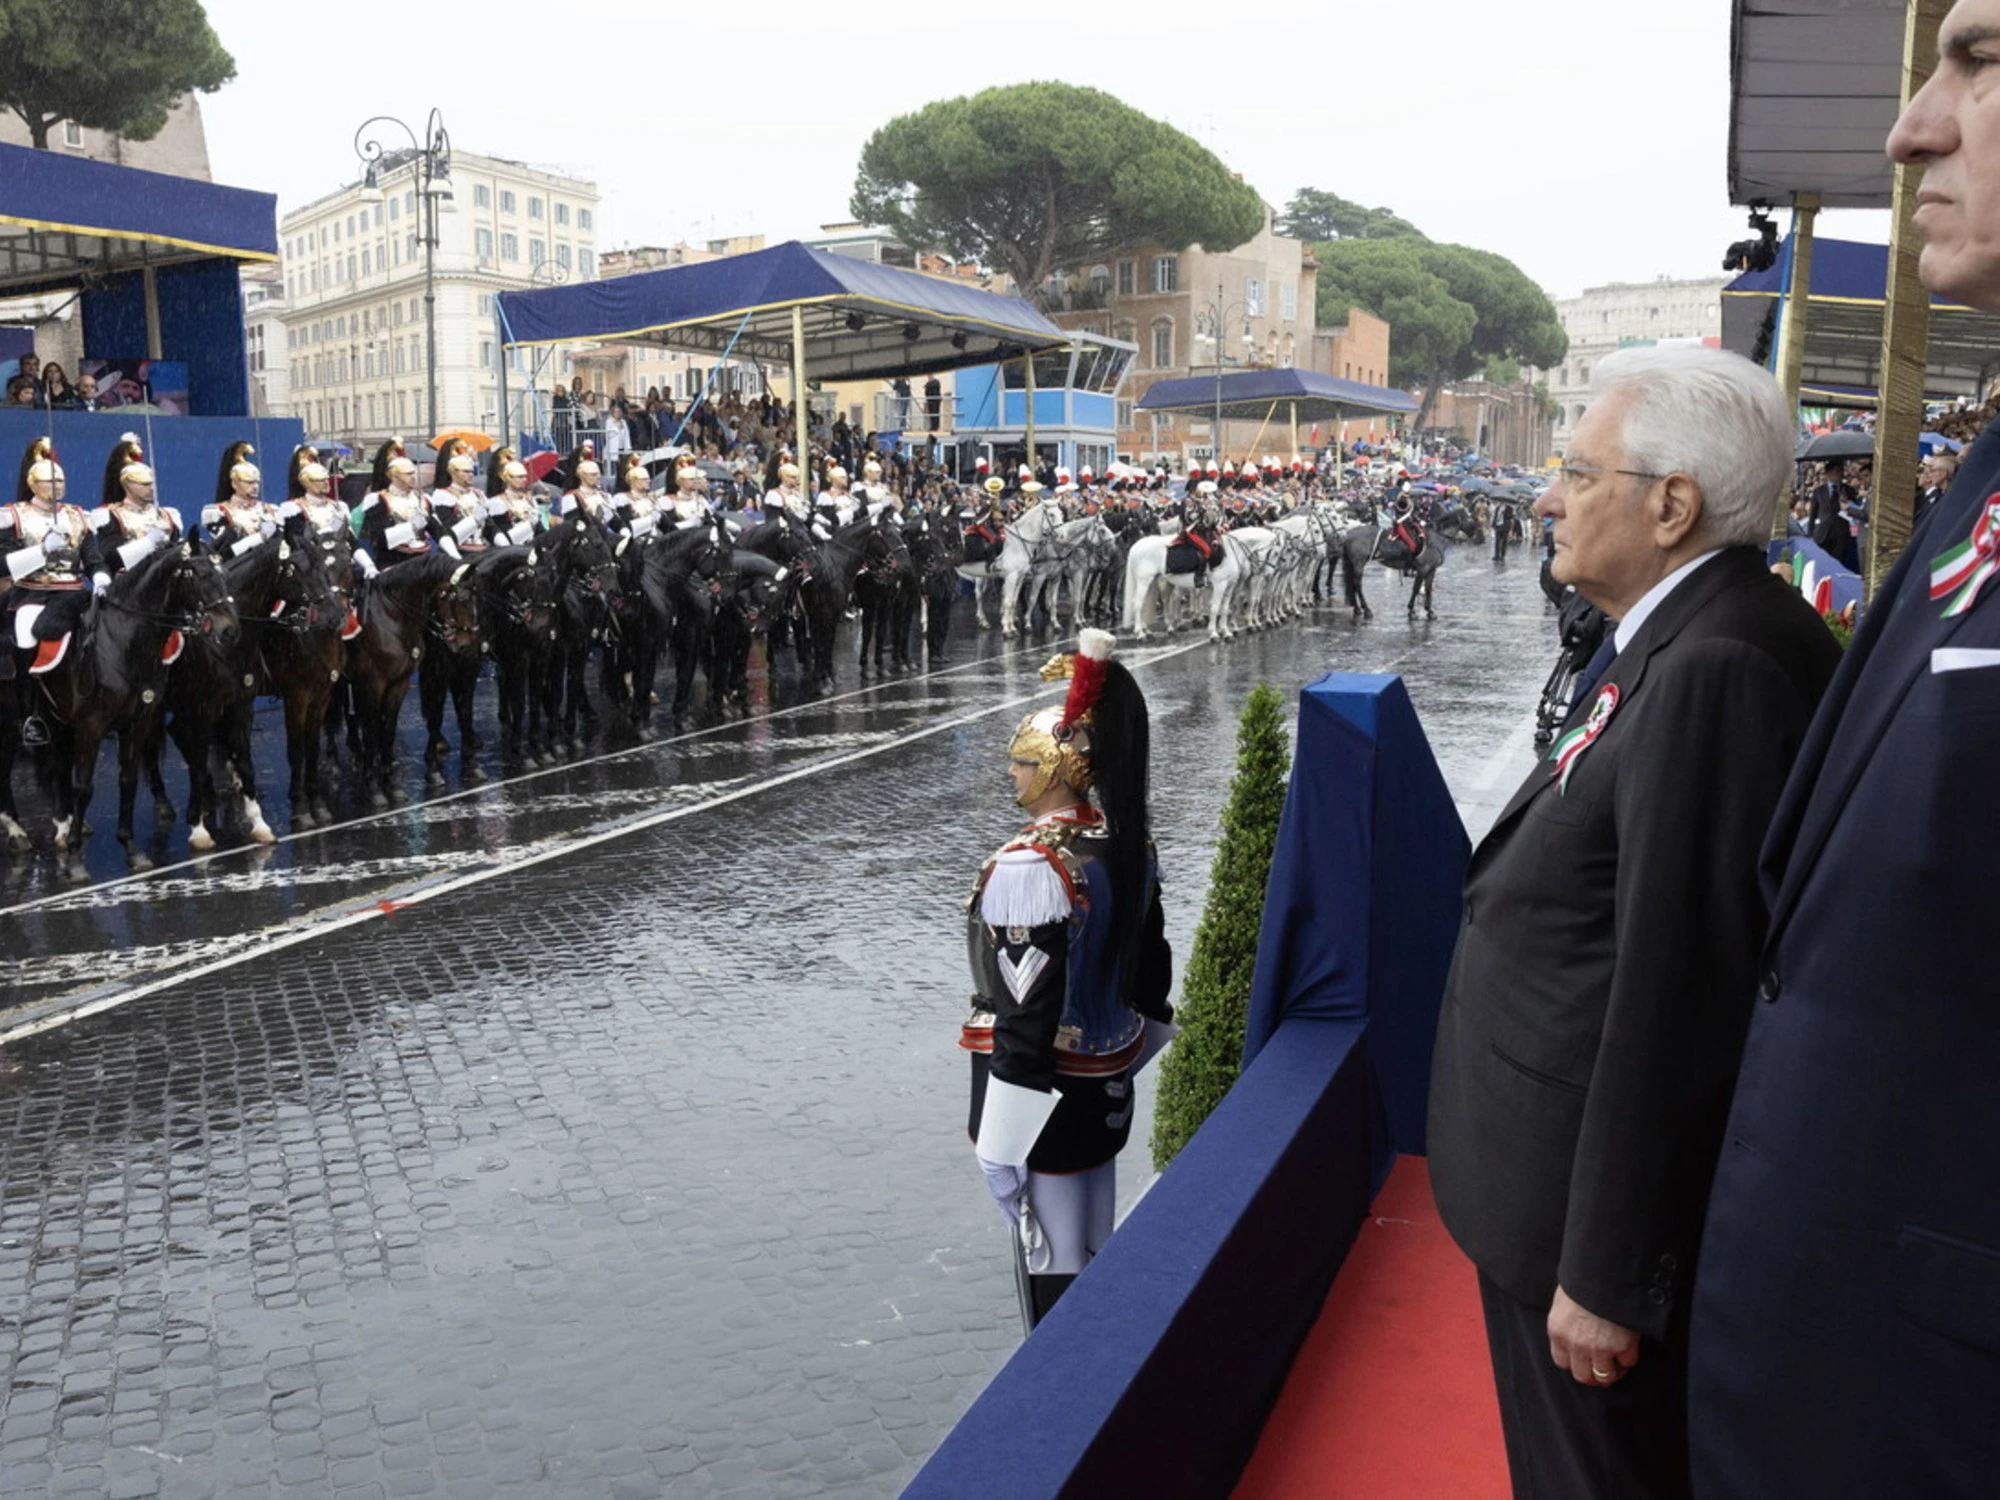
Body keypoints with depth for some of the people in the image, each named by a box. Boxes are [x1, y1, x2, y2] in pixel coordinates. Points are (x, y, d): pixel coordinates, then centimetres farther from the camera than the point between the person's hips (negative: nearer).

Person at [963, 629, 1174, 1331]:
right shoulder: (1129, 844, 1)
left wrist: (1001, 1150, -17)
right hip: (1110, 1088, 8)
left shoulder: (1028, 870, -25)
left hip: (1049, 1095, -8)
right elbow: (1151, 964, 12)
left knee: (1050, 1269, 7)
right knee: (1094, 1254, 22)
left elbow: (1025, 1011, -24)